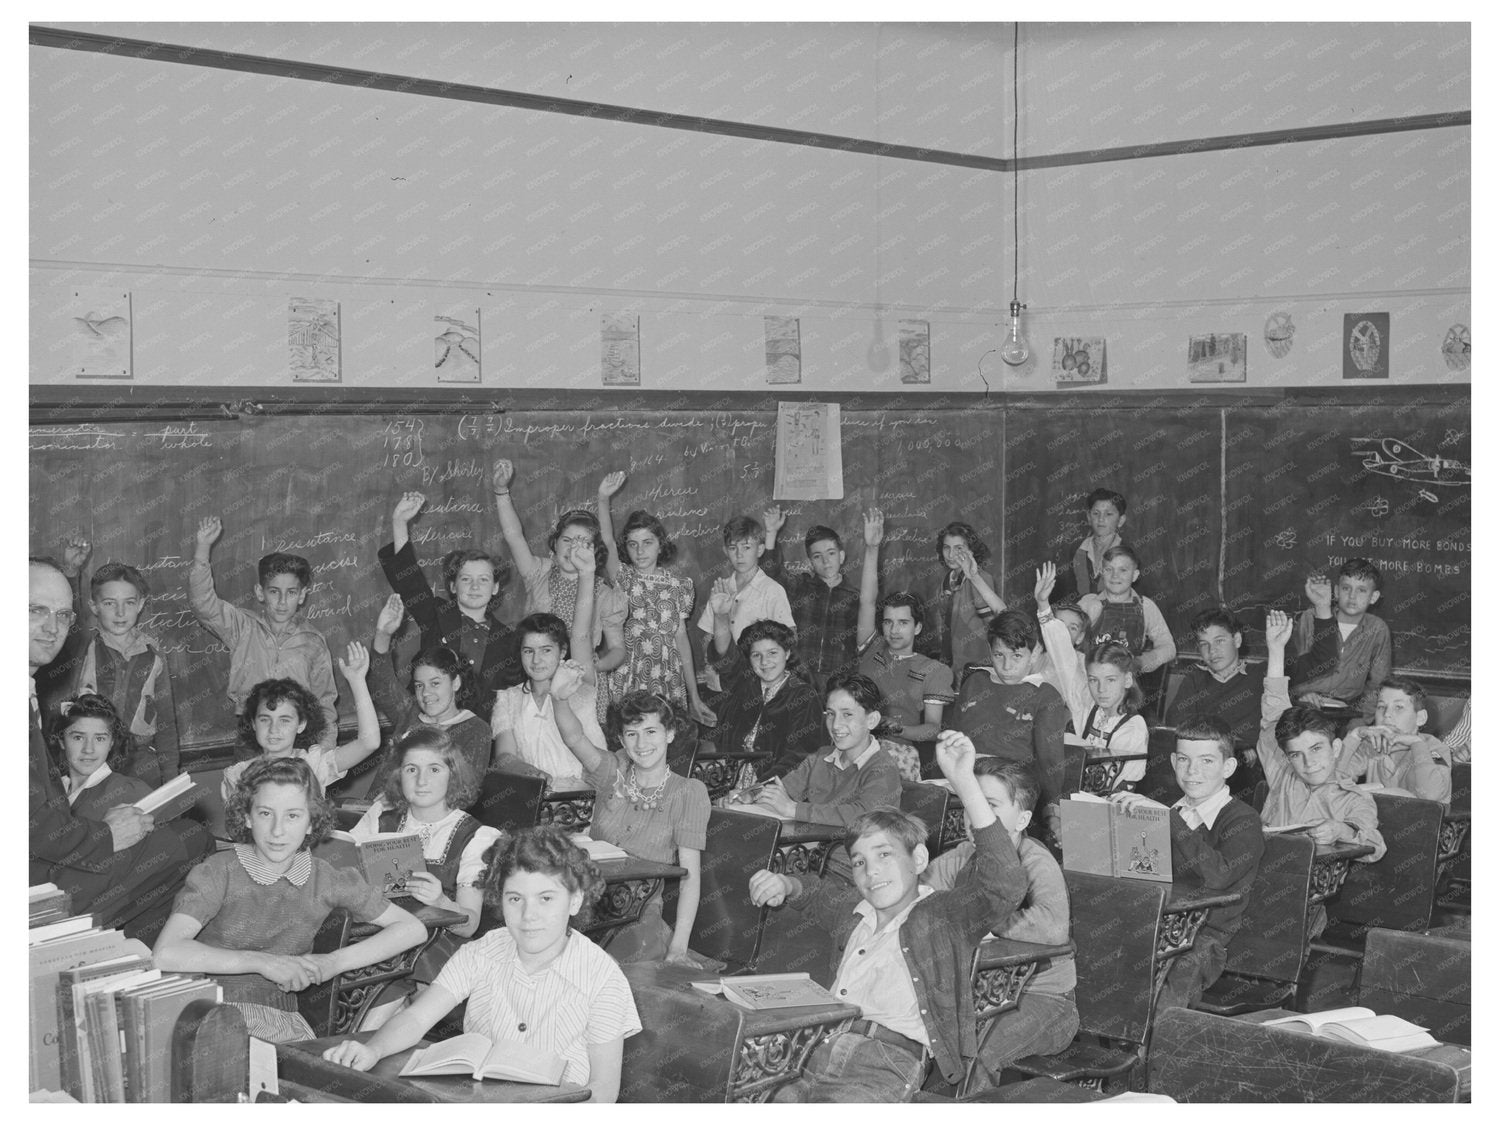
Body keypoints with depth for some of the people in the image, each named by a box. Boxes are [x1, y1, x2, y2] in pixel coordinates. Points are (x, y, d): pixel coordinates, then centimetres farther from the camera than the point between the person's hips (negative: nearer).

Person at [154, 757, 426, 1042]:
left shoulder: (324, 879, 3)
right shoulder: (217, 873, -7)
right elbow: (165, 954, -22)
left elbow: (413, 928, 6)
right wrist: (263, 962, -22)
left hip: (282, 1021, 3)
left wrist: (334, 962, -7)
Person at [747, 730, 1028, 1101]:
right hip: (823, 1052, 6)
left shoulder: (942, 917, 5)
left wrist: (963, 780, -21)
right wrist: (783, 884, 22)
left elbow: (1004, 885, -14)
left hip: (889, 1060, -6)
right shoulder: (851, 909, 25)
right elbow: (814, 891, 48)